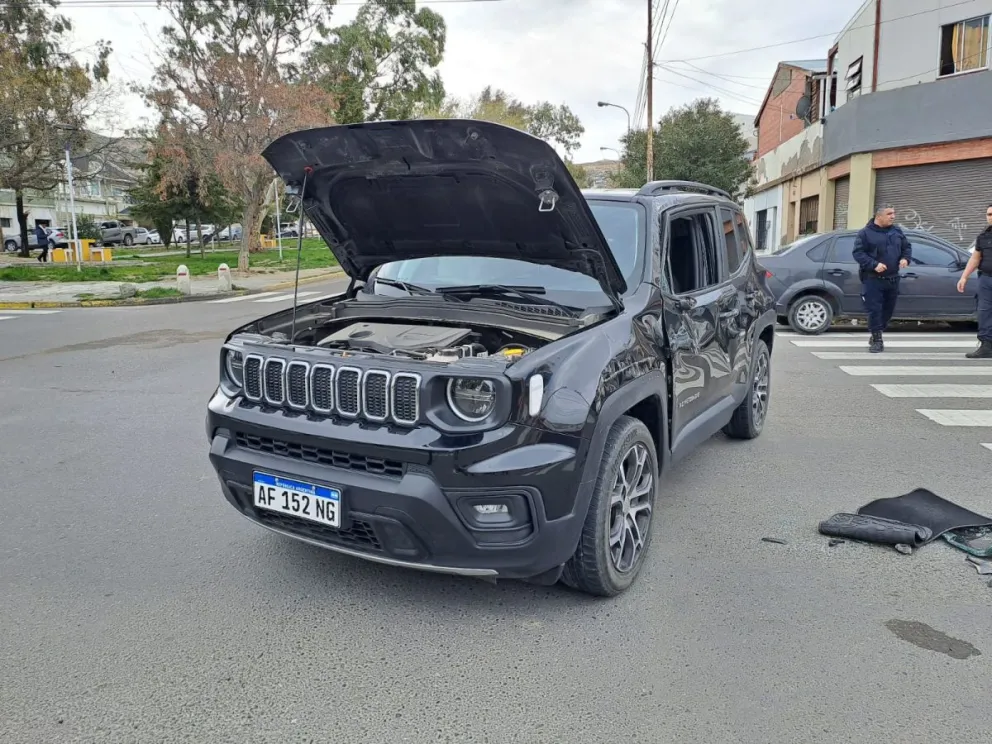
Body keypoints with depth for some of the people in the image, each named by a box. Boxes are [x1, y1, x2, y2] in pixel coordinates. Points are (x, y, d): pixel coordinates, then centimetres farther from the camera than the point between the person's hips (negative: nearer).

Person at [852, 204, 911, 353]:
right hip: (873, 279, -6)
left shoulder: (897, 231, 12)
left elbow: (907, 247, 21)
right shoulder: (865, 233, -6)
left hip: (892, 279, 6)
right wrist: (874, 264, -23)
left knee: (888, 310, 11)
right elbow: (858, 253, -11)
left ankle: (876, 335, 27)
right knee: (874, 310, -9)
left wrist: (905, 258, -2)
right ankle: (877, 340, -1)